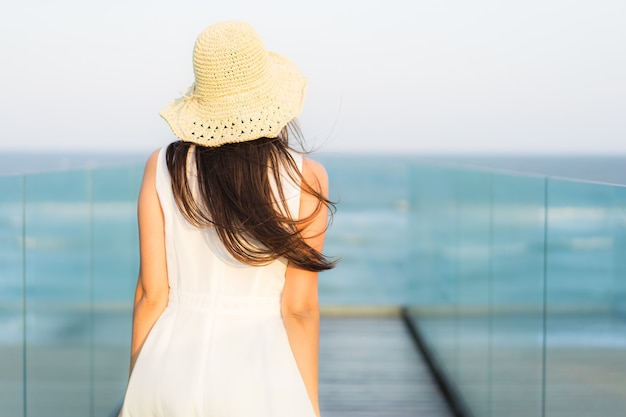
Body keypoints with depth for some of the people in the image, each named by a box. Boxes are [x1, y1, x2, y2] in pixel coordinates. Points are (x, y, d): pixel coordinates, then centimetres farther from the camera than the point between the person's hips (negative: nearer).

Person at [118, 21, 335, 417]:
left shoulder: (162, 168, -1)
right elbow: (300, 308, -6)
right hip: (259, 378, -2)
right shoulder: (306, 178, -6)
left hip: (171, 367, 2)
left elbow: (152, 294, 0)